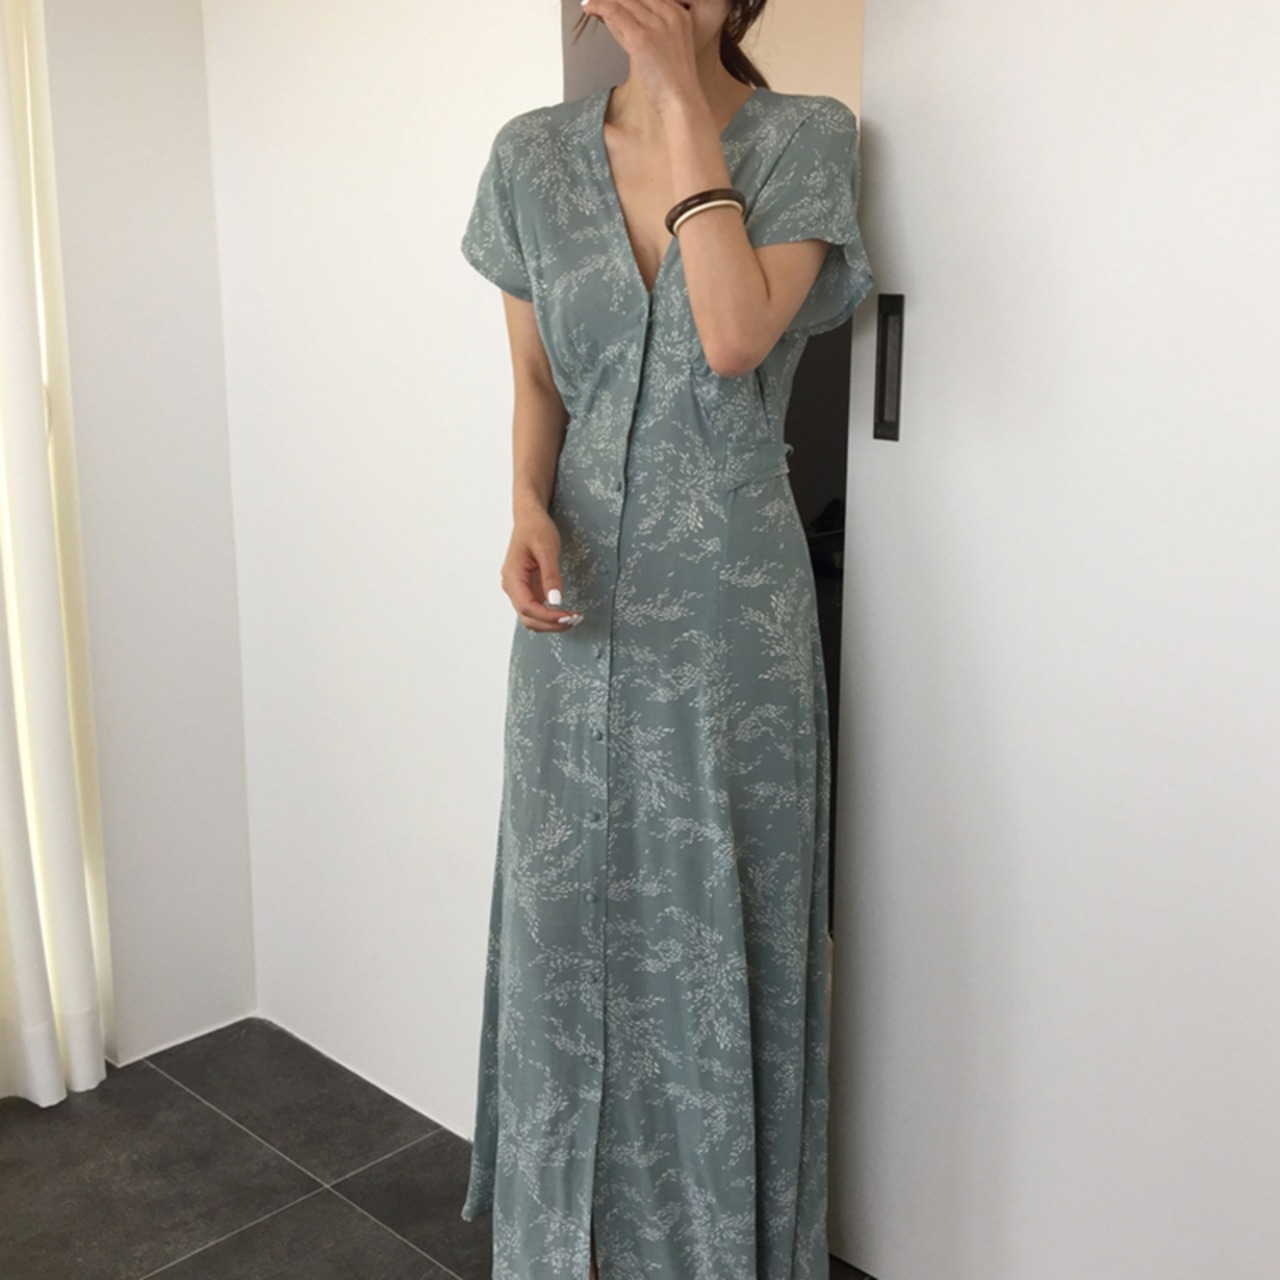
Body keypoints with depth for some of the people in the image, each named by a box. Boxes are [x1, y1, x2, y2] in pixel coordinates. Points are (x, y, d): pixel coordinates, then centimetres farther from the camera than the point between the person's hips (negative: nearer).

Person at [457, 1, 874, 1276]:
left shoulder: (805, 139, -4)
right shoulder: (533, 154, 4)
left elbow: (734, 338, -19)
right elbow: (537, 383, 10)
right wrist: (529, 513, -9)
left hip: (732, 608, -2)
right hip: (580, 603, 3)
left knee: (718, 930, 6)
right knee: (568, 918, 11)